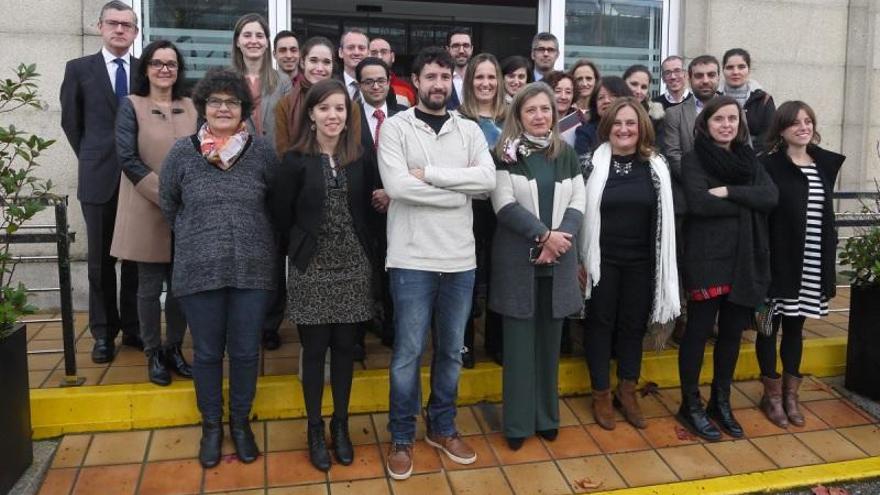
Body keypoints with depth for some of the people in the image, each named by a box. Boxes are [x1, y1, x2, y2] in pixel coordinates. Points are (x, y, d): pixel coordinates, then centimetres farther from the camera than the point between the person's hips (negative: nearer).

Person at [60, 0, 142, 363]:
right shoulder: (79, 69, 5)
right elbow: (70, 122, 9)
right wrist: (92, 159, 9)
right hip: (99, 178, 0)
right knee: (100, 260, 6)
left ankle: (133, 327, 17)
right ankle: (103, 332, 15)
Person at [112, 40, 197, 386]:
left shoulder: (190, 107, 9)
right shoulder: (131, 106, -1)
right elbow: (127, 158, -8)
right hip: (147, 210, -3)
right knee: (150, 286, 3)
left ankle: (174, 349, 22)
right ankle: (153, 353, 16)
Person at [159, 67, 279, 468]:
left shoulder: (262, 151, -1)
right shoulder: (182, 152, 0)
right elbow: (168, 206, 13)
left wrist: (251, 238, 10)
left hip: (253, 269, 0)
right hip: (198, 270, 0)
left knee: (246, 352, 9)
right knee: (207, 353, 11)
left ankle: (241, 422, 30)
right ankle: (211, 425, 30)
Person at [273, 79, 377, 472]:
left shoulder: (362, 159, 3)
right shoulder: (295, 160, -4)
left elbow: (370, 210, 7)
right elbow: (282, 216, -1)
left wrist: (364, 248, 0)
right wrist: (302, 246, 3)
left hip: (354, 267, 2)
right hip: (311, 269, -2)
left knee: (345, 347, 9)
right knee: (314, 350, 6)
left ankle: (340, 425, 26)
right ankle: (315, 429, 21)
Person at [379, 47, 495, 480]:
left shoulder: (469, 130, 9)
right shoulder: (396, 127, -2)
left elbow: (488, 179, -7)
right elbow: (395, 185, -16)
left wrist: (429, 173, -13)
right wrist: (456, 192, -10)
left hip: (460, 258, 4)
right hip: (412, 258, -4)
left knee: (452, 350, 15)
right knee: (408, 352, 5)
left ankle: (442, 427, 33)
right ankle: (401, 437, 22)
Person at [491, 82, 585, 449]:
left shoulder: (566, 154, 10)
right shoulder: (505, 154, -2)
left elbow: (577, 203, 4)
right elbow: (505, 206, -12)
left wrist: (559, 237, -12)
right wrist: (544, 234, -17)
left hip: (559, 260, 4)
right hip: (517, 259, -3)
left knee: (550, 339, 10)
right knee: (519, 341, 2)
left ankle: (547, 417, 23)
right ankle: (518, 423, 13)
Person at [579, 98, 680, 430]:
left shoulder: (656, 166, 3)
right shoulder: (593, 163, -6)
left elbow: (665, 216, 8)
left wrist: (662, 264, 5)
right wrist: (579, 259, -5)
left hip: (641, 262, 3)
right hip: (602, 260, -2)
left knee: (634, 324, 12)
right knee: (600, 324, 7)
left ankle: (627, 391, 28)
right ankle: (601, 394, 21)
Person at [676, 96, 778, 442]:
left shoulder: (748, 159, 13)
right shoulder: (694, 159, -3)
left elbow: (771, 197, -3)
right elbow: (698, 203, -19)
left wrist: (728, 192, -15)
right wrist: (747, 204, -9)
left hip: (745, 260, 5)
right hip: (706, 259, -5)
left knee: (732, 332, 12)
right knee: (699, 331, 1)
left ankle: (721, 402, 27)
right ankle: (690, 405, 15)